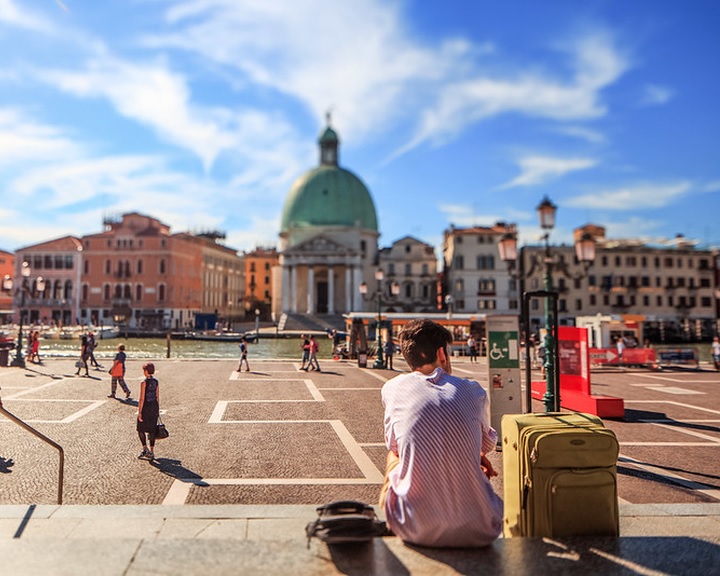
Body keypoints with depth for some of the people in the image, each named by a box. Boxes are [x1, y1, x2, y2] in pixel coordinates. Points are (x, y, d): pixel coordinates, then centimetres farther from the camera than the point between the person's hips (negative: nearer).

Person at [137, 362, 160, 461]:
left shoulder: (144, 383, -15)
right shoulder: (156, 382, 3)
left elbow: (142, 399, -16)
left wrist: (139, 412, -12)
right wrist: (157, 409, 18)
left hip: (145, 407, -6)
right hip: (154, 406, 6)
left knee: (140, 429, 10)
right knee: (152, 430, 11)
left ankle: (145, 449, 7)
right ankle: (152, 452, 15)